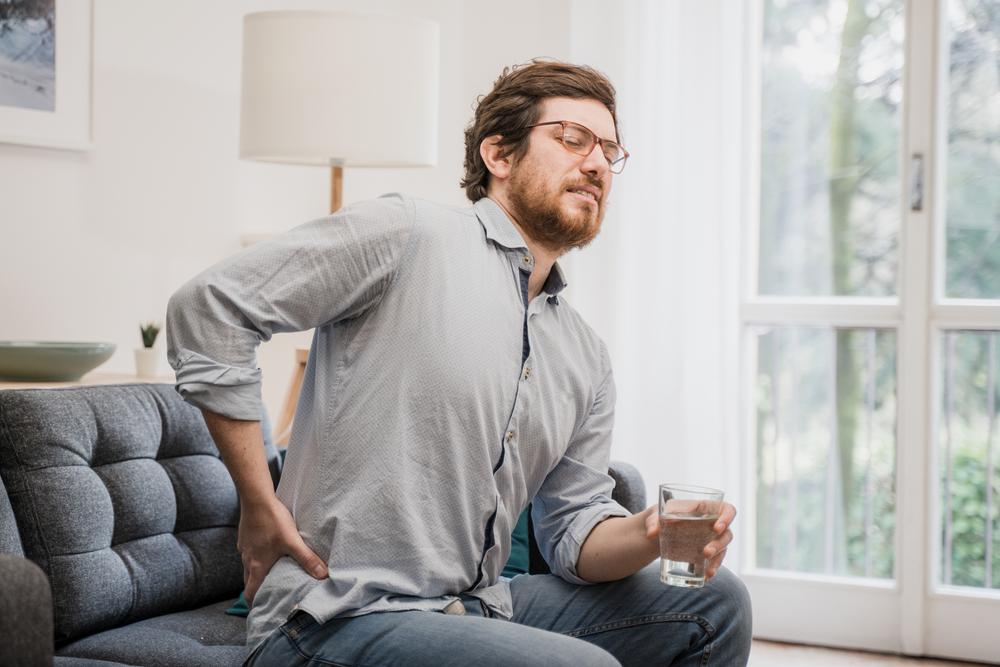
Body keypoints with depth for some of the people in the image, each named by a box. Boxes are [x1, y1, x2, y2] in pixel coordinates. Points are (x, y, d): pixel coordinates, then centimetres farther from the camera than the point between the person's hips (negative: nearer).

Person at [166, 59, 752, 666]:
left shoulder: (587, 359, 14)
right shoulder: (410, 235, -9)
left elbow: (575, 531, 12)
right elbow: (209, 305, -12)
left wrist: (650, 536, -12)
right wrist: (260, 506, -12)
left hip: (475, 608, 8)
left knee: (715, 604, 2)